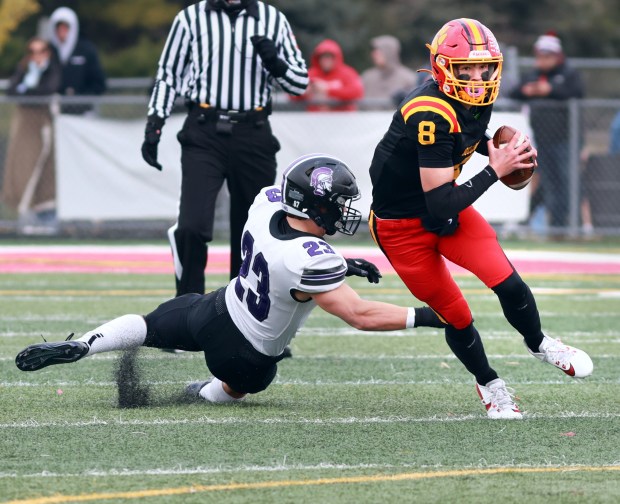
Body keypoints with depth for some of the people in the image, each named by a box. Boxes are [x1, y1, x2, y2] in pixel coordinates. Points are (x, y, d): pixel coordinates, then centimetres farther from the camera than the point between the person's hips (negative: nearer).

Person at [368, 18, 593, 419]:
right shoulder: (432, 115, -33)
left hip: (444, 206, 6)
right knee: (455, 315, 1)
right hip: (402, 224, -6)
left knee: (507, 282, -10)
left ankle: (539, 344, 20)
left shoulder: (478, 100, -8)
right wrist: (495, 171, -30)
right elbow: (440, 206, -33)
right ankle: (489, 384, 28)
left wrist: (494, 149, -2)